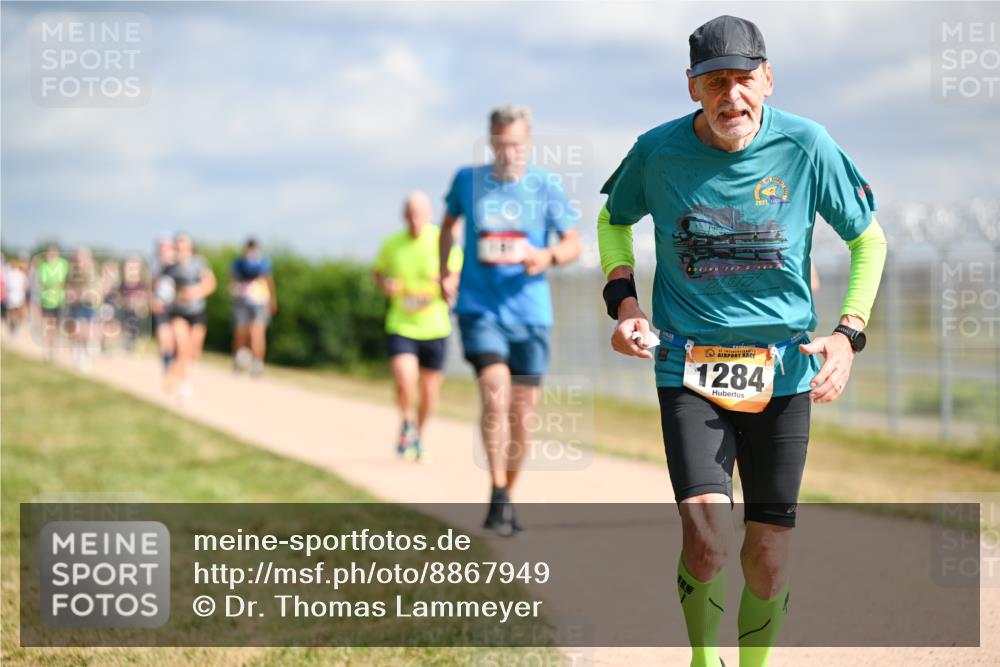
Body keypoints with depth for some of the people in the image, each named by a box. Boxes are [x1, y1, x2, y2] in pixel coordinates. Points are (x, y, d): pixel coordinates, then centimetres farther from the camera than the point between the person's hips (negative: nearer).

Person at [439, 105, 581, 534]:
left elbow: (573, 244, 4)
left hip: (530, 313, 1)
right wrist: (444, 272, 11)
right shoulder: (467, 180, 1)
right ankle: (498, 495, -14)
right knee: (495, 395, -22)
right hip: (479, 309, -1)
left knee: (522, 416, 6)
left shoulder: (546, 186, -2)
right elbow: (449, 223, 21)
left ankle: (509, 498, 26)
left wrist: (549, 256, -17)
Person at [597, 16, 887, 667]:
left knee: (769, 559, 3)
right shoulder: (657, 151, -5)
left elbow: (868, 239, 7)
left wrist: (849, 333, -4)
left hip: (783, 369, 1)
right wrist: (623, 296, 1)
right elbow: (614, 219, 17)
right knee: (707, 542, -18)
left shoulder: (805, 145, -6)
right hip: (689, 366, -1)